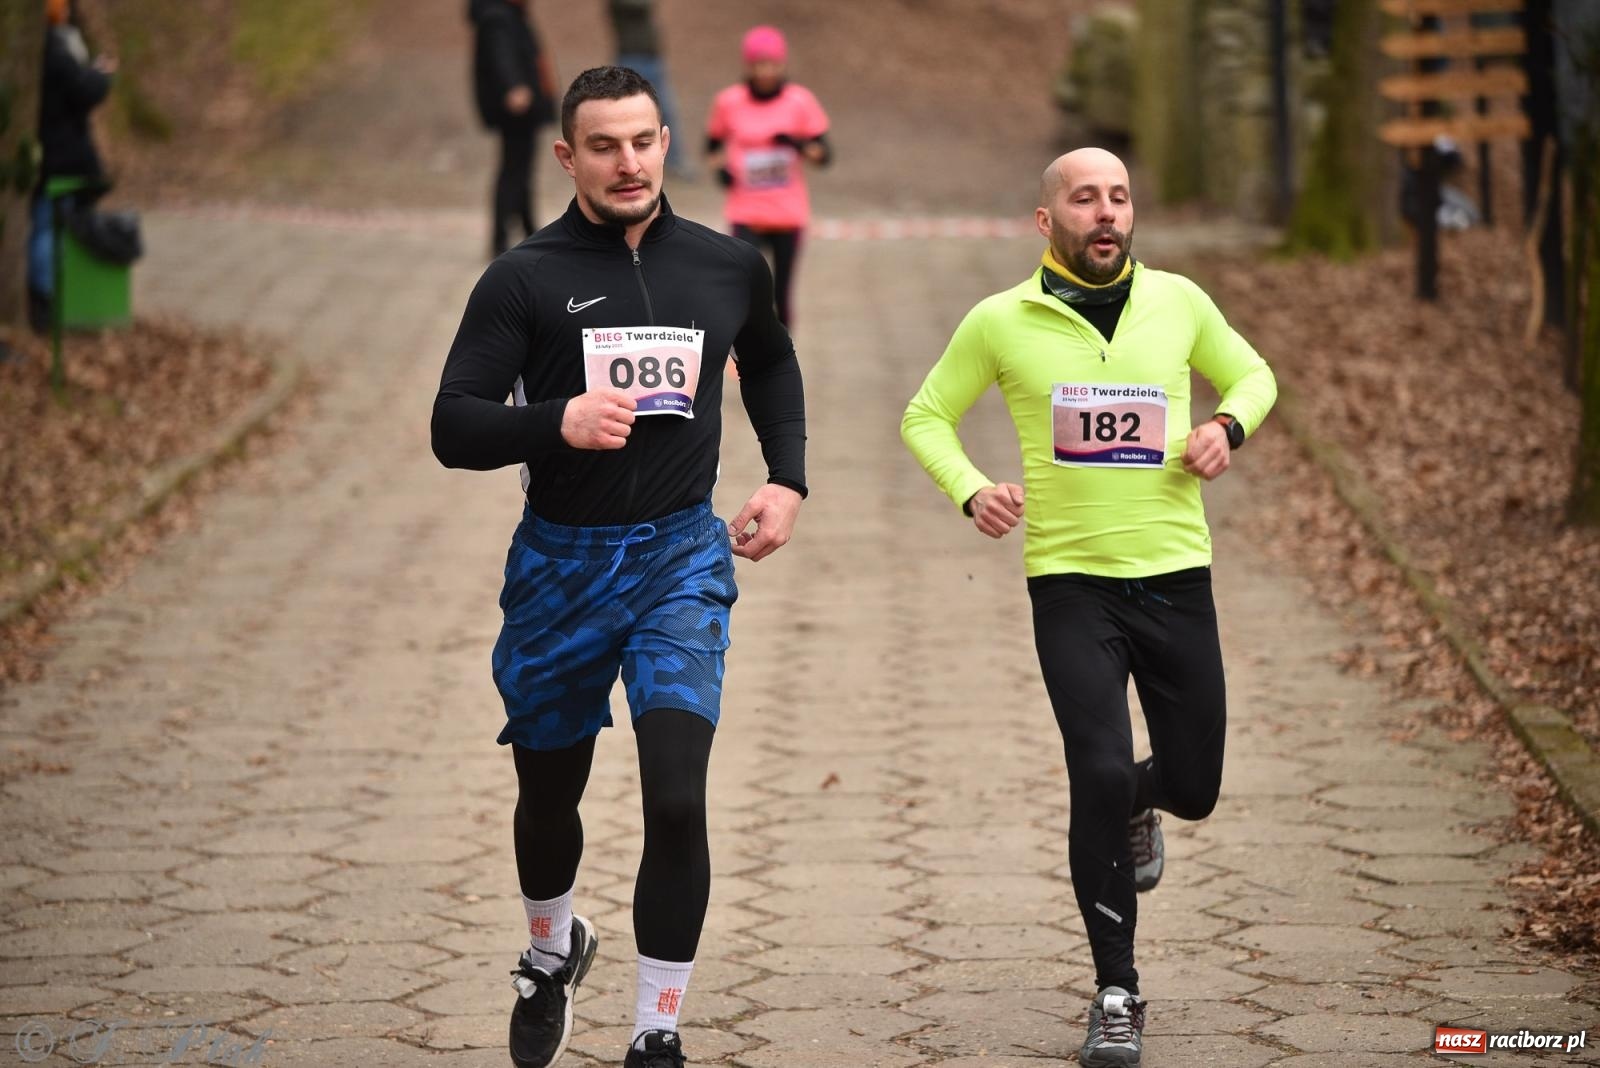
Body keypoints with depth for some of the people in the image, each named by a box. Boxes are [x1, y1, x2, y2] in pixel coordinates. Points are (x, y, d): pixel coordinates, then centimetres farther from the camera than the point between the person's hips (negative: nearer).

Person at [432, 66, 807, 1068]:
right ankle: (552, 952, 48)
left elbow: (772, 363, 24)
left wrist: (787, 479, 13)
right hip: (559, 561, 0)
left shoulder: (729, 267, 2)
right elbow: (454, 428, -11)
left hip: (682, 555, 0)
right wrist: (558, 422, -28)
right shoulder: (523, 279, -7)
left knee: (677, 796, -15)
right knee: (550, 791, 17)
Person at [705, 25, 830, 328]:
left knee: (781, 293, 7)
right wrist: (720, 167, -7)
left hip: (789, 213, 0)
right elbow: (713, 145, 15)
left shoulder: (800, 101, -3)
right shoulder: (728, 102, -1)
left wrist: (799, 145, -22)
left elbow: (825, 156, -2)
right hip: (746, 214, 0)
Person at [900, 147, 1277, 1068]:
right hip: (1069, 579, -2)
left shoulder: (1178, 302, 3)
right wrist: (970, 491, -9)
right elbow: (927, 416, 9)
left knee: (1194, 786, 7)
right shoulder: (1001, 322, -2)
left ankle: (1138, 804, 48)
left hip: (1175, 575, 2)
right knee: (1100, 774, -15)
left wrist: (1229, 426, -4)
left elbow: (1253, 375, 18)